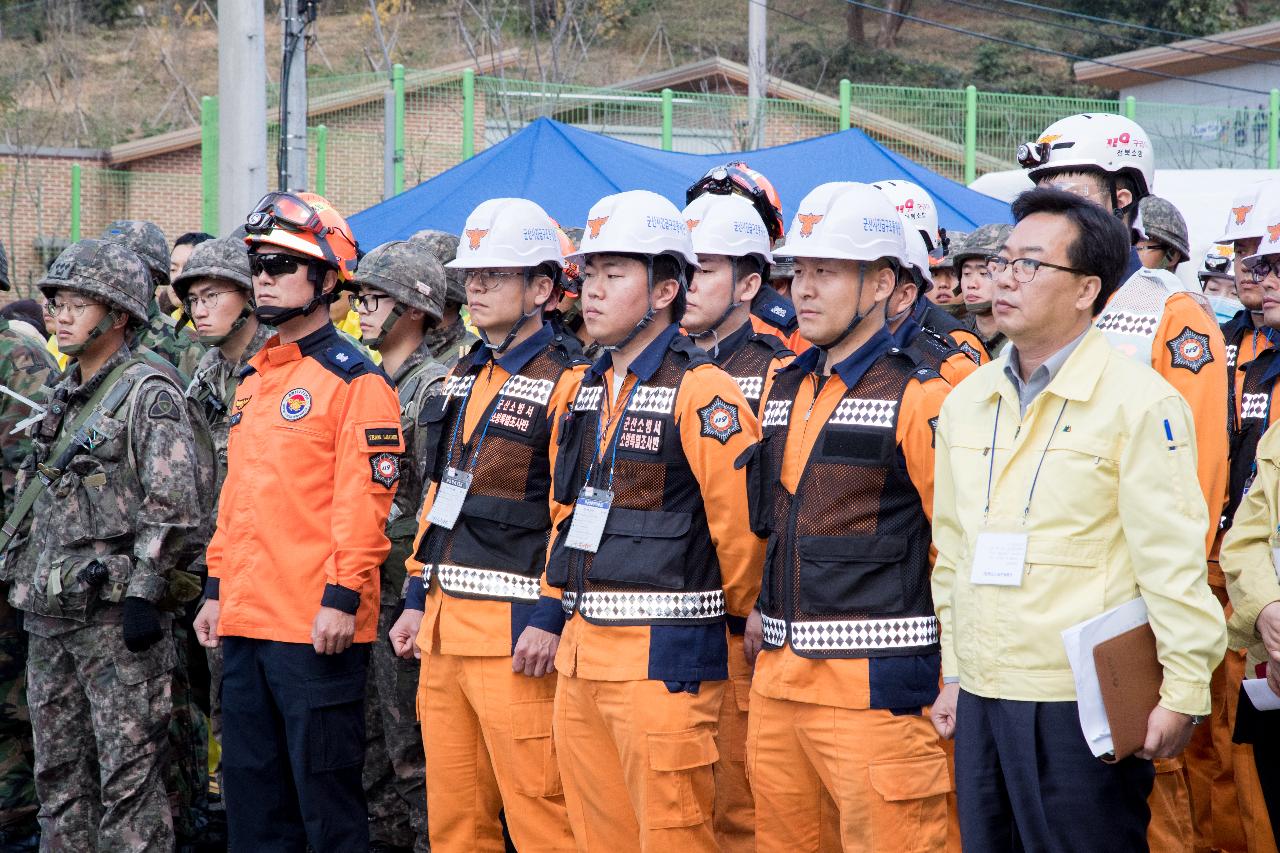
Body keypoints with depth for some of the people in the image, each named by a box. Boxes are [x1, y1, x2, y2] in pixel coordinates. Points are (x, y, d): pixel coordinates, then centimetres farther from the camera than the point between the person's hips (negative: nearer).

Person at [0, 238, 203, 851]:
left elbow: (172, 507, -15)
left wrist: (143, 594, -19)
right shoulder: (64, 397, 17)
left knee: (129, 773, -5)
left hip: (114, 613, -8)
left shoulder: (149, 394, -8)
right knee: (58, 771, 12)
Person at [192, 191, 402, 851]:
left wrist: (342, 597, -19)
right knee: (251, 793, 13)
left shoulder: (355, 380, -8)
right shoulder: (252, 381, 17)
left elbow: (364, 500, -14)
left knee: (326, 796, -2)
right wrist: (217, 588, 17)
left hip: (317, 624, -8)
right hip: (245, 621, 8)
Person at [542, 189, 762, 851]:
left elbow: (741, 522, -12)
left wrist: (743, 617, -1)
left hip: (664, 659, -8)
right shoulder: (588, 388, 14)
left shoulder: (702, 393, -12)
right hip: (581, 650, 8)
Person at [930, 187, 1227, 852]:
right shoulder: (967, 401, 12)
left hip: (1084, 706, -6)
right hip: (982, 699, 6)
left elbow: (1173, 564, -10)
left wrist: (1183, 693, -12)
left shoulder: (1140, 403, -8)